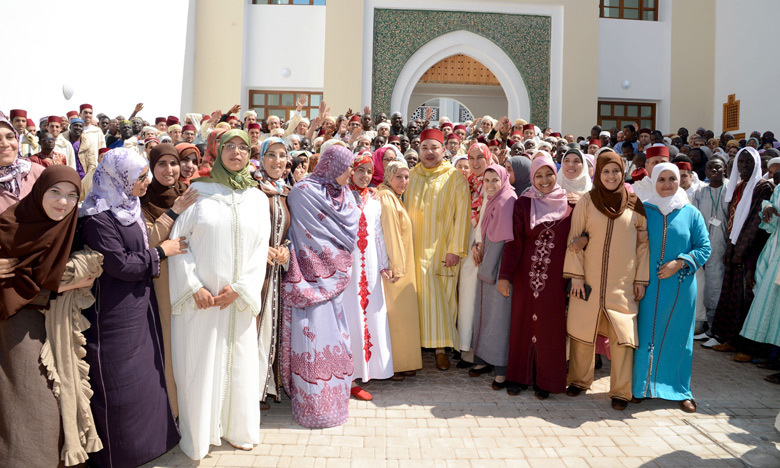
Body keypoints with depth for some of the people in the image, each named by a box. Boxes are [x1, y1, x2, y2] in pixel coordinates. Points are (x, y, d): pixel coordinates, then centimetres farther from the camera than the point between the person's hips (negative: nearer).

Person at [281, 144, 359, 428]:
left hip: (336, 276, 7)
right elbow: (307, 235, -11)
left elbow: (350, 232, 8)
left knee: (334, 336, 11)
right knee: (314, 335, -3)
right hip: (313, 276, -7)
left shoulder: (345, 194, 13)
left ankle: (334, 399, 25)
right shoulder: (303, 191, -9)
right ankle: (313, 405, 8)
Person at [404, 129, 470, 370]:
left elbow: (461, 214, -6)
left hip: (441, 249, -3)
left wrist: (455, 248, -12)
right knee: (419, 295, 6)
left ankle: (440, 347, 11)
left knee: (441, 298, 1)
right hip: (415, 248, 3)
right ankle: (417, 342, 18)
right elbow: (405, 210, 11)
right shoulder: (411, 176, 10)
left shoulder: (455, 178, -1)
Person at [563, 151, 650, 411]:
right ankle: (579, 379, 27)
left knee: (622, 335, -2)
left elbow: (642, 243, 8)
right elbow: (574, 238, 1)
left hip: (622, 283, 0)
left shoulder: (634, 204, 4)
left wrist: (641, 279, 3)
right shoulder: (587, 201, 1)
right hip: (589, 280, 0)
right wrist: (575, 275, -5)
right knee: (583, 331, 7)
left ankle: (621, 391, 13)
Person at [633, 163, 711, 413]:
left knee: (678, 336, 8)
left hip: (681, 286, 1)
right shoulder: (643, 210, 2)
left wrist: (679, 263, -12)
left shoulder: (691, 213, 3)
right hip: (649, 285, 0)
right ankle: (641, 387, 17)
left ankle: (680, 390, 23)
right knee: (645, 334, 2)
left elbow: (704, 247, 2)